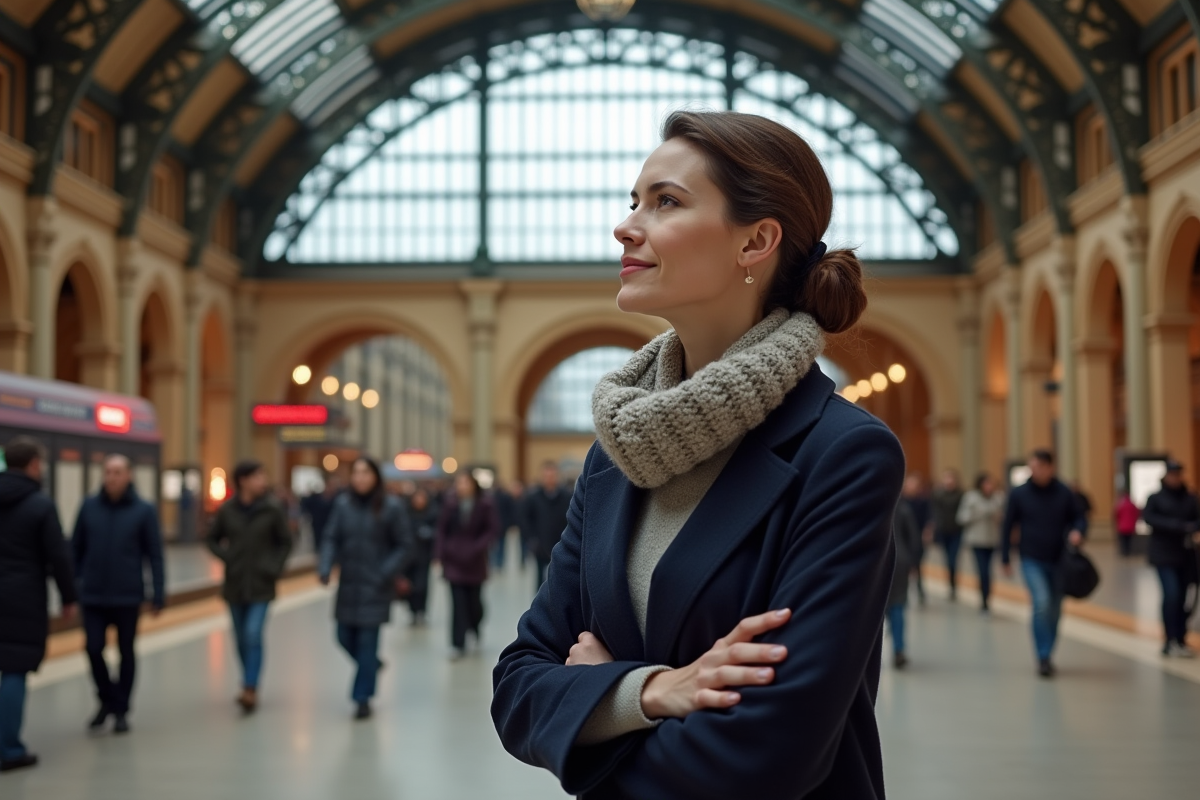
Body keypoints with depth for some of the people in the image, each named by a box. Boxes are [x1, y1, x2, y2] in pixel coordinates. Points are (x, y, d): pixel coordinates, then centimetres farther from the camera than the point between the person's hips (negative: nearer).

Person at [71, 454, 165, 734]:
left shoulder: (144, 511, -4)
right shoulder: (89, 507, 1)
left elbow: (154, 555, -3)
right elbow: (76, 549, 5)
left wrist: (159, 594, -6)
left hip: (128, 597, -1)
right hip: (93, 596, 1)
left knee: (126, 653, 8)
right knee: (94, 648, -4)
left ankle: (121, 710, 21)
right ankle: (107, 699, 20)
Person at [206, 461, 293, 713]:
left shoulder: (272, 510, -6)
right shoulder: (227, 510, -3)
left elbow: (285, 542, 4)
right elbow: (213, 538, 10)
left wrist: (275, 567, -6)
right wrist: (226, 556, -5)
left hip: (261, 585, -2)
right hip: (235, 584, 2)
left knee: (253, 635, -14)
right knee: (241, 638, 11)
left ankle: (250, 690, -15)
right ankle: (249, 686, 27)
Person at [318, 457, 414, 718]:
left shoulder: (391, 507, -8)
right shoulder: (342, 504, 1)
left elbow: (404, 545, -4)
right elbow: (331, 538, 0)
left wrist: (386, 573, -14)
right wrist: (325, 567, -16)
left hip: (376, 587, -4)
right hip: (348, 584, 4)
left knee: (368, 640, -3)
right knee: (345, 637, 10)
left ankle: (363, 698, 8)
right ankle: (372, 665, 40)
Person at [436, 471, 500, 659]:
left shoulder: (485, 504, -8)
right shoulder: (450, 502, -4)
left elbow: (493, 529, -7)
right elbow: (442, 528, 2)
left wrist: (478, 547, -18)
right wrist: (439, 552, -4)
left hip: (475, 560, 0)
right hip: (453, 559, 0)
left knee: (474, 599, 8)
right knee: (458, 603, -4)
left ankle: (475, 627, 41)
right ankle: (458, 644, 2)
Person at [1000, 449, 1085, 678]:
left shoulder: (1064, 493, -1)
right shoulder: (1019, 494, -3)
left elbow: (1075, 518, 8)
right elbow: (1007, 527, 4)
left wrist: (1076, 532, -16)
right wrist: (1005, 559, 4)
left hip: (1058, 561, 2)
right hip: (1032, 561, -2)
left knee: (1054, 610, 9)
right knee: (1042, 602, -19)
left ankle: (1047, 654, 26)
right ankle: (1044, 657, -12)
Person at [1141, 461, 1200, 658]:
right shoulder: (1155, 498, 2)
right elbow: (1148, 517, -13)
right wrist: (1177, 526, -23)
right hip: (1164, 555, -3)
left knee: (1181, 599, 6)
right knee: (1171, 594, -15)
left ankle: (1180, 641, 13)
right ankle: (1172, 641, -9)